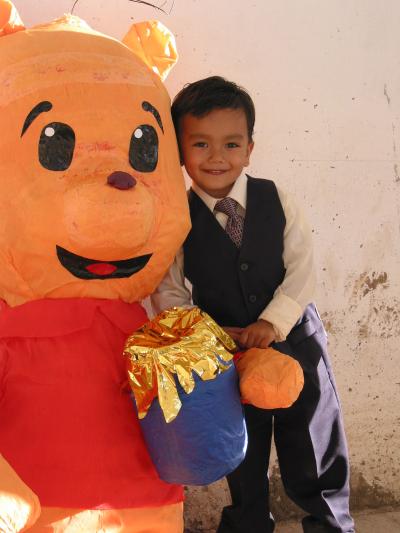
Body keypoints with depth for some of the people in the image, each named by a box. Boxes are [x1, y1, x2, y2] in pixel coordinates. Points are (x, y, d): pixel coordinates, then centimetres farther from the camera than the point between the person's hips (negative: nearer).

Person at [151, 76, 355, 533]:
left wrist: (272, 322, -22)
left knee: (314, 448, 14)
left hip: (295, 339, 1)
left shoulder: (276, 201, -7)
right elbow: (168, 293, -8)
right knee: (243, 460, 18)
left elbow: (301, 270, -10)